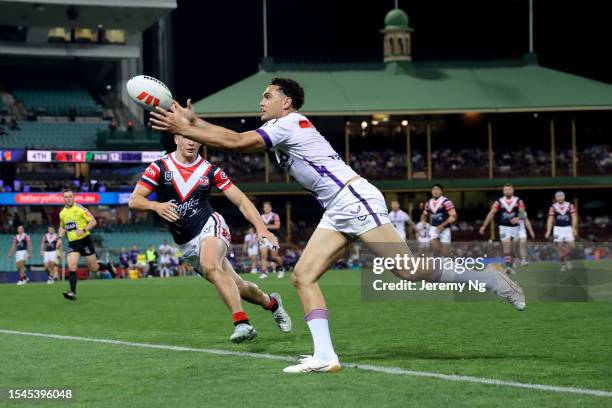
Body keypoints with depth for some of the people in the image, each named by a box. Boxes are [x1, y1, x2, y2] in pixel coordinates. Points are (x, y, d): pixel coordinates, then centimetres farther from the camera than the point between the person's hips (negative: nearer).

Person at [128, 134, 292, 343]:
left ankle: (242, 323, -41)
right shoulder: (160, 167, -3)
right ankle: (271, 303, 34)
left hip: (209, 226, -3)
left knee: (210, 267, -35)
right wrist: (156, 206, -30)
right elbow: (134, 200, -8)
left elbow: (241, 200, -2)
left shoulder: (210, 170, -3)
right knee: (236, 286, 4)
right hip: (186, 243, 3)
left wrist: (261, 227, -16)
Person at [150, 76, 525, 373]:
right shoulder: (279, 130, 19)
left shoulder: (289, 123, -9)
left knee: (411, 272, -14)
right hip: (338, 211, 10)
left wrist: (183, 129, -7)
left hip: (355, 200, -10)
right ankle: (325, 357, -9)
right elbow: (235, 137, 21)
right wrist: (193, 122, 16)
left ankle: (489, 278, -2)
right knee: (303, 277, -3)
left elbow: (234, 142, -13)